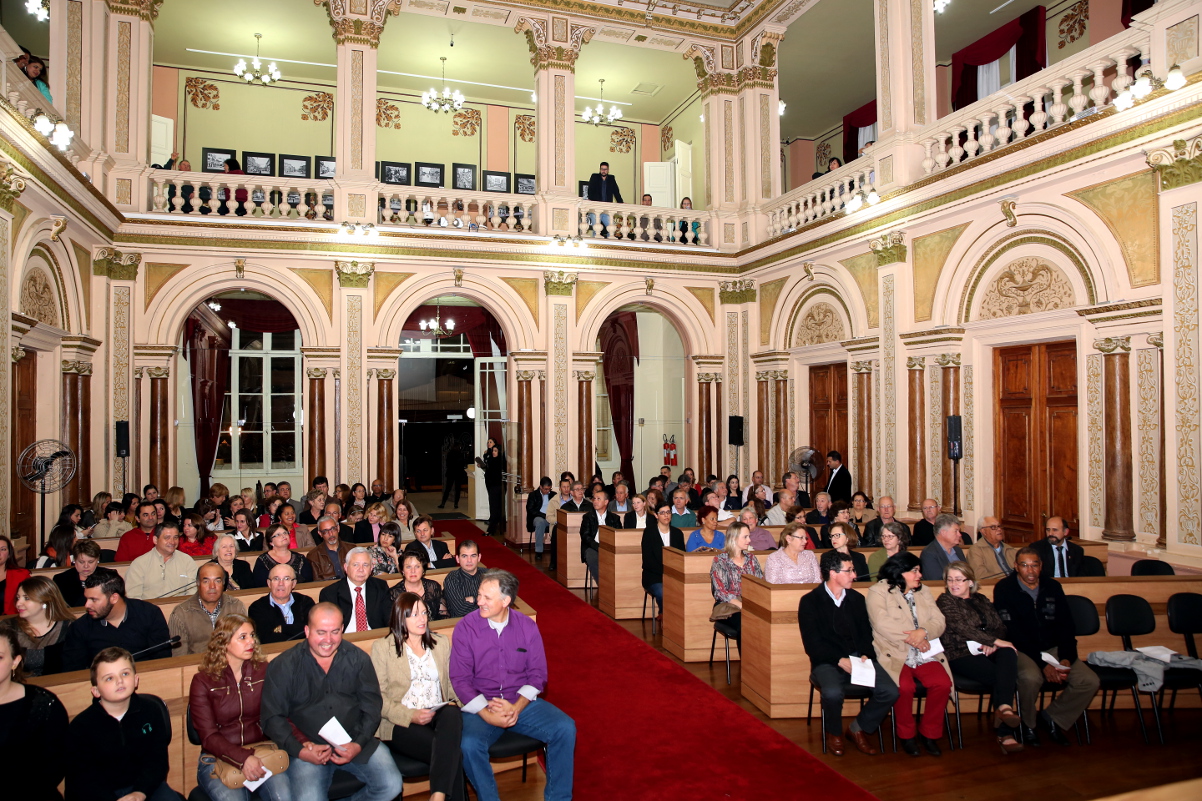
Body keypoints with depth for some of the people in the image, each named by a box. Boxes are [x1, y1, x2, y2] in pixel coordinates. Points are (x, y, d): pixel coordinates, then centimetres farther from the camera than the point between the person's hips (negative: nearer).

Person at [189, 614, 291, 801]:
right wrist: (243, 759, -24)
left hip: (262, 752, 1)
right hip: (219, 758, -1)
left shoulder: (263, 671, 4)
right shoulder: (202, 681, -3)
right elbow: (208, 736, -8)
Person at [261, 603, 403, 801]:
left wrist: (359, 744, -11)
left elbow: (372, 707, 5)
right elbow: (271, 717, -1)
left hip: (355, 742, 2)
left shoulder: (358, 659, 5)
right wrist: (299, 750, -14)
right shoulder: (283, 666, 1)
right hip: (308, 747, -2)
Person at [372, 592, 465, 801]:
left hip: (440, 716, 3)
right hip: (402, 724, -3)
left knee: (452, 715, -36)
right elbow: (378, 696, -2)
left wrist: (454, 702, -6)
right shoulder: (382, 647, 6)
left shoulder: (442, 643, 19)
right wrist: (410, 716, -15)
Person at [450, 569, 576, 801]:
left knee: (565, 728, -19)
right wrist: (487, 714, -19)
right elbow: (460, 679, -7)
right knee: (470, 744, -32)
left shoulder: (527, 626, 0)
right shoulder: (466, 627, -6)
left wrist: (516, 707, -15)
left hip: (522, 702, 2)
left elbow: (538, 674, 1)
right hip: (481, 706, -2)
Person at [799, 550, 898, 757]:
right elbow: (812, 644, -7)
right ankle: (834, 734, 0)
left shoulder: (857, 599, 14)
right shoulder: (810, 601, -2)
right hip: (827, 662, -4)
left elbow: (866, 633, 12)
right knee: (833, 693, -35)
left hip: (857, 658, 5)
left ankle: (859, 729, 7)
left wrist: (865, 655, -9)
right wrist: (840, 660, -19)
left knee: (890, 691, -20)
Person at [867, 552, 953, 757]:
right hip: (894, 655, -5)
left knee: (943, 683, -22)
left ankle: (929, 732, 0)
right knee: (905, 686, -30)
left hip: (924, 655, 5)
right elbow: (883, 625, -13)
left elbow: (939, 622, 7)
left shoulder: (924, 592, 19)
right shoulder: (878, 591, 0)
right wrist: (913, 638, -13)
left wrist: (923, 632, -14)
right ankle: (906, 734, -4)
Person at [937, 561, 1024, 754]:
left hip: (983, 652, 4)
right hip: (959, 655, -4)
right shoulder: (945, 601, 5)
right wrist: (996, 641, -13)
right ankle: (1005, 733, -25)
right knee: (1001, 675, -28)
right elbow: (961, 628, -9)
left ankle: (1004, 707, -41)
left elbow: (999, 626, 13)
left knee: (1008, 653, -31)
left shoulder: (981, 600, 22)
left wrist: (991, 643, -10)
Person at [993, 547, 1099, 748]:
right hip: (1021, 650, -5)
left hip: (1052, 648, 5)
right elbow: (1011, 632, -14)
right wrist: (1042, 663, -21)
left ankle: (1051, 717, 8)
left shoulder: (1053, 587, 8)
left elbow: (1066, 626, 7)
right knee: (1031, 677, -35)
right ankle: (1028, 723, -3)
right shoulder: (1004, 589, -8)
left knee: (1090, 681, -16)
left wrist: (1066, 658, -10)